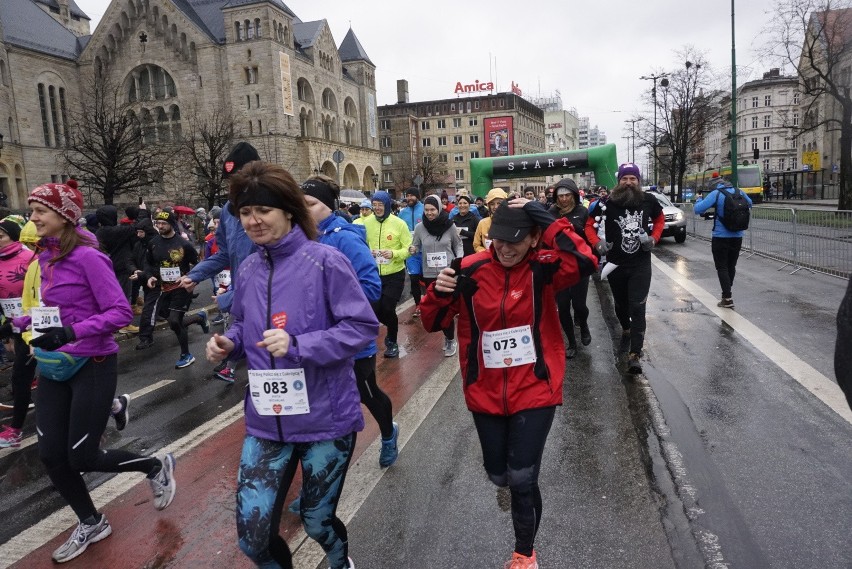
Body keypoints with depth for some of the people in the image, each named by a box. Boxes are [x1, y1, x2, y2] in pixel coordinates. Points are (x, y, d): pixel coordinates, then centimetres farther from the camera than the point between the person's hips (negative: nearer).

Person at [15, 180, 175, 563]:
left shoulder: (87, 256, -16)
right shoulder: (45, 257, 6)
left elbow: (121, 312, -21)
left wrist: (72, 334, -30)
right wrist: (19, 322, 11)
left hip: (92, 366, -7)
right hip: (54, 367, 7)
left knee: (82, 457, -1)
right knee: (50, 455, 8)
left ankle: (157, 466, 27)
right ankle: (91, 524, 31)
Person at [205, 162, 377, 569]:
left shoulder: (324, 261, -14)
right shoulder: (247, 269, 4)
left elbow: (362, 327, -16)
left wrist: (297, 345, -26)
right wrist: (229, 343, -3)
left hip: (325, 418, -4)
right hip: (266, 421, 5)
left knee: (317, 521, 15)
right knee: (252, 536, 7)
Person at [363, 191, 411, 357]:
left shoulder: (399, 224, -9)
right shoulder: (367, 222, -2)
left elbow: (408, 249, -7)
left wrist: (394, 253, -24)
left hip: (394, 274, -3)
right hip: (374, 274, 3)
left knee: (387, 308, -4)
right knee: (374, 309, 4)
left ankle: (392, 341, 22)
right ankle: (393, 328, 37)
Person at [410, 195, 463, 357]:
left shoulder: (449, 225, -6)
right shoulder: (420, 227, -4)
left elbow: (458, 245, 8)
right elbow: (415, 247, 6)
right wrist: (412, 250, -17)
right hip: (429, 274, 2)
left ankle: (451, 340, 15)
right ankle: (447, 336, 30)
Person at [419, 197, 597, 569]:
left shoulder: (542, 269, -12)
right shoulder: (471, 271, -8)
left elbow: (585, 263, -32)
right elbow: (433, 323, -4)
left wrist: (546, 219, -30)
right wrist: (439, 293, -24)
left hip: (534, 390, -2)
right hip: (486, 393, 3)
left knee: (522, 479, 0)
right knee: (498, 474, 18)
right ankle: (507, 483, 58)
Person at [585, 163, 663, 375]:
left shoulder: (648, 201, -5)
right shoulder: (607, 203, -11)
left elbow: (660, 219, 15)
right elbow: (590, 225, -1)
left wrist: (654, 238, -1)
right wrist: (597, 244, -18)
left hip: (641, 264, -1)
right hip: (615, 264, 1)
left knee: (637, 307, -9)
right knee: (621, 303, 20)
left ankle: (635, 354, -8)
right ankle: (626, 327, 54)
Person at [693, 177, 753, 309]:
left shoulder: (716, 194, -11)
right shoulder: (740, 192, 5)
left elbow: (698, 210, -16)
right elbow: (749, 203, 26)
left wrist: (699, 199, 2)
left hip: (721, 237, -5)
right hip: (737, 236, 5)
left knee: (722, 267, 0)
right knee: (731, 266, 17)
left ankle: (727, 298, -5)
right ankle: (727, 292, 29)